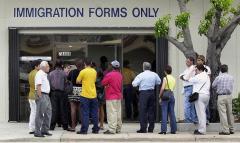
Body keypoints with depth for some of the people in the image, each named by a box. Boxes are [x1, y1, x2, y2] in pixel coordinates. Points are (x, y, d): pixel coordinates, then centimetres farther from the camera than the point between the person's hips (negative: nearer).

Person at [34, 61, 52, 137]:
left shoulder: (45, 74, 18)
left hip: (46, 95, 10)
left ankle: (45, 130, 21)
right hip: (42, 95, -10)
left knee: (48, 113, 13)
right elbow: (38, 86, -19)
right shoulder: (40, 74, -12)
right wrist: (40, 97, -23)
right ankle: (37, 132, -3)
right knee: (40, 114, -7)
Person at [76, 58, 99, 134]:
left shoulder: (83, 72, -10)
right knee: (94, 113, 10)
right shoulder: (94, 71, 7)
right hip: (93, 95, 5)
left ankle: (84, 130, -3)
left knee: (85, 113, -2)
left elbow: (77, 81, -5)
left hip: (85, 95, -4)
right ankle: (95, 129, 14)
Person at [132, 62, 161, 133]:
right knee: (151, 111, 10)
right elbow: (159, 82, 18)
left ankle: (143, 128, -4)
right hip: (152, 92, 5)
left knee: (143, 111, -1)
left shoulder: (141, 75, -9)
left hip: (143, 93, -4)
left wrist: (134, 81, 11)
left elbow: (134, 84, -11)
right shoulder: (154, 74, 5)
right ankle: (151, 128, 13)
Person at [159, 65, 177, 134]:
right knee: (172, 113, 9)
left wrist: (160, 96, -6)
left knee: (164, 113, -4)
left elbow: (162, 88, -14)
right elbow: (172, 88, 8)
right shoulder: (174, 79, 10)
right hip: (172, 95, 5)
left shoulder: (165, 78, -8)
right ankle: (173, 130, 10)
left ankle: (164, 130, -7)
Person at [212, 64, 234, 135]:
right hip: (229, 96, 5)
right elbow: (231, 86, 13)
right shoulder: (231, 77, 4)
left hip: (221, 97, -5)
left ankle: (225, 130, -7)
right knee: (229, 113, 14)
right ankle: (231, 129, 21)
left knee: (223, 113, -4)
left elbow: (213, 85, 3)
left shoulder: (218, 78, -8)